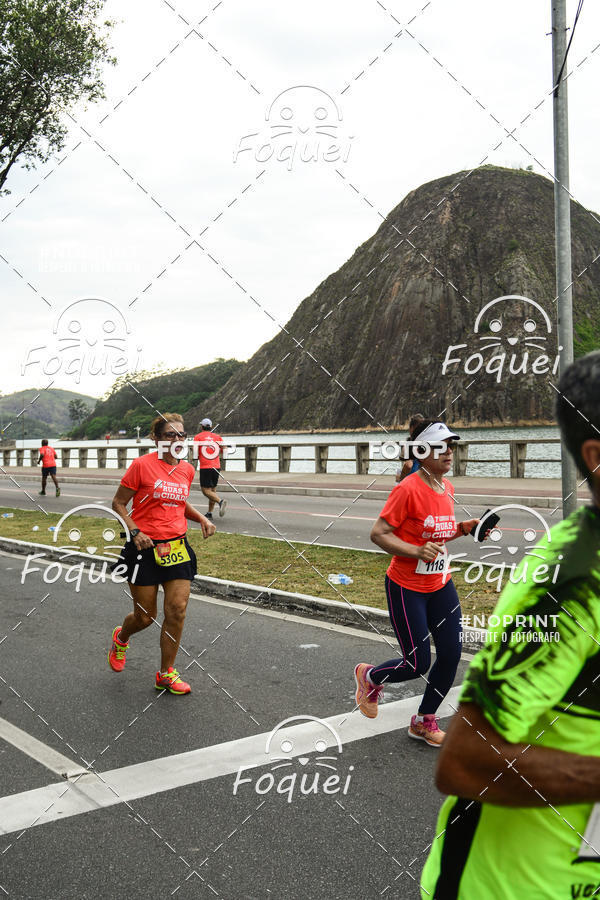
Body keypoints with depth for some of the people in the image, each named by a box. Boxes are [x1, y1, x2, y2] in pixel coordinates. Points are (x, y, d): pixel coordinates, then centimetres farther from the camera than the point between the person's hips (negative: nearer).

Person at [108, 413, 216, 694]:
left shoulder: (187, 469, 8)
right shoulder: (142, 465, -9)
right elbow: (118, 503, -3)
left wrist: (202, 519, 8)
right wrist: (134, 532, -16)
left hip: (177, 546, 5)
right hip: (145, 547, -4)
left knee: (177, 610, -2)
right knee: (145, 616, 5)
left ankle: (166, 674, 13)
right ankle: (120, 638, 40)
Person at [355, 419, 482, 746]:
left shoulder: (447, 488, 6)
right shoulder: (408, 489, -19)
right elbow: (378, 534, -19)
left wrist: (463, 528, 1)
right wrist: (416, 551, -30)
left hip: (441, 585, 8)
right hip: (407, 588, -7)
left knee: (451, 655, 4)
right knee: (418, 665, -3)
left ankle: (424, 722, 24)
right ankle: (369, 676, 29)